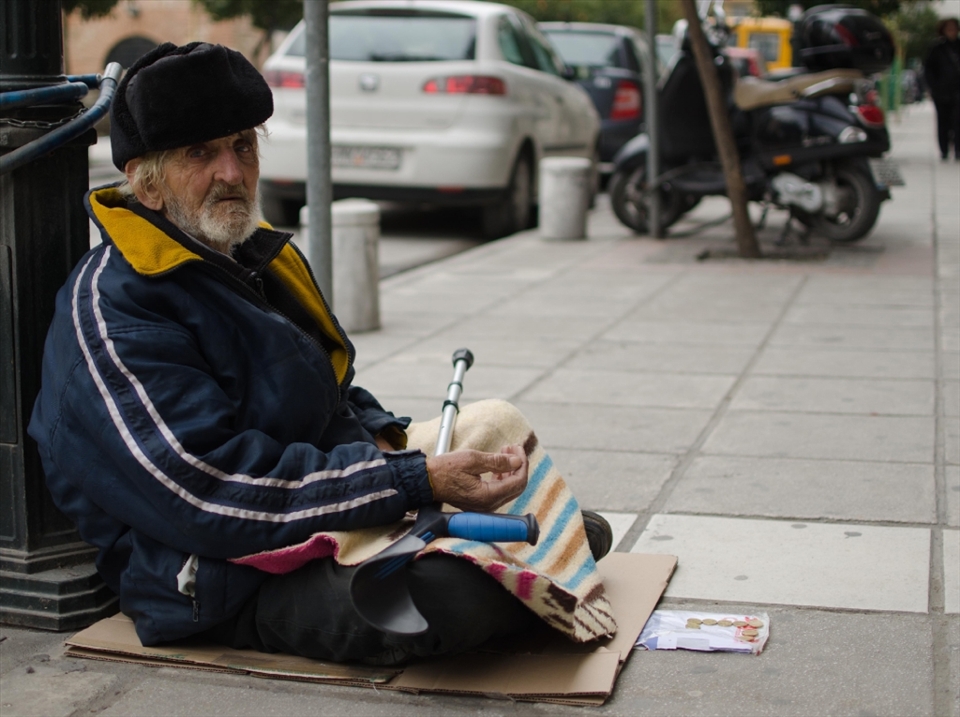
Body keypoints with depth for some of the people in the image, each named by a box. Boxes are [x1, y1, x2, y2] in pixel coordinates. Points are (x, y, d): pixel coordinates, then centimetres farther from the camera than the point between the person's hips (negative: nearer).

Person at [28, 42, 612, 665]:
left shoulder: (257, 257, 15)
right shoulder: (109, 314, -17)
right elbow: (216, 493, -25)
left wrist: (385, 439, 1)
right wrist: (415, 480, -27)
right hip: (238, 581, -9)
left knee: (582, 534, -4)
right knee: (450, 592, -32)